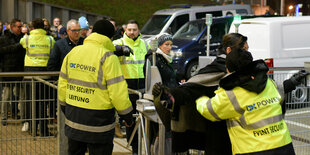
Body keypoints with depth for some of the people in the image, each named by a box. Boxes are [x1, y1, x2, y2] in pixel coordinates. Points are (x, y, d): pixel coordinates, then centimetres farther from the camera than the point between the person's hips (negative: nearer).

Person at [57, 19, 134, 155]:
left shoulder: (72, 52, 7)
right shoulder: (108, 57, -13)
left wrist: (64, 106, 27)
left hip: (73, 120, 6)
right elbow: (118, 91, -15)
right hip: (98, 121, -6)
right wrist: (127, 115, -3)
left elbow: (62, 84, 13)